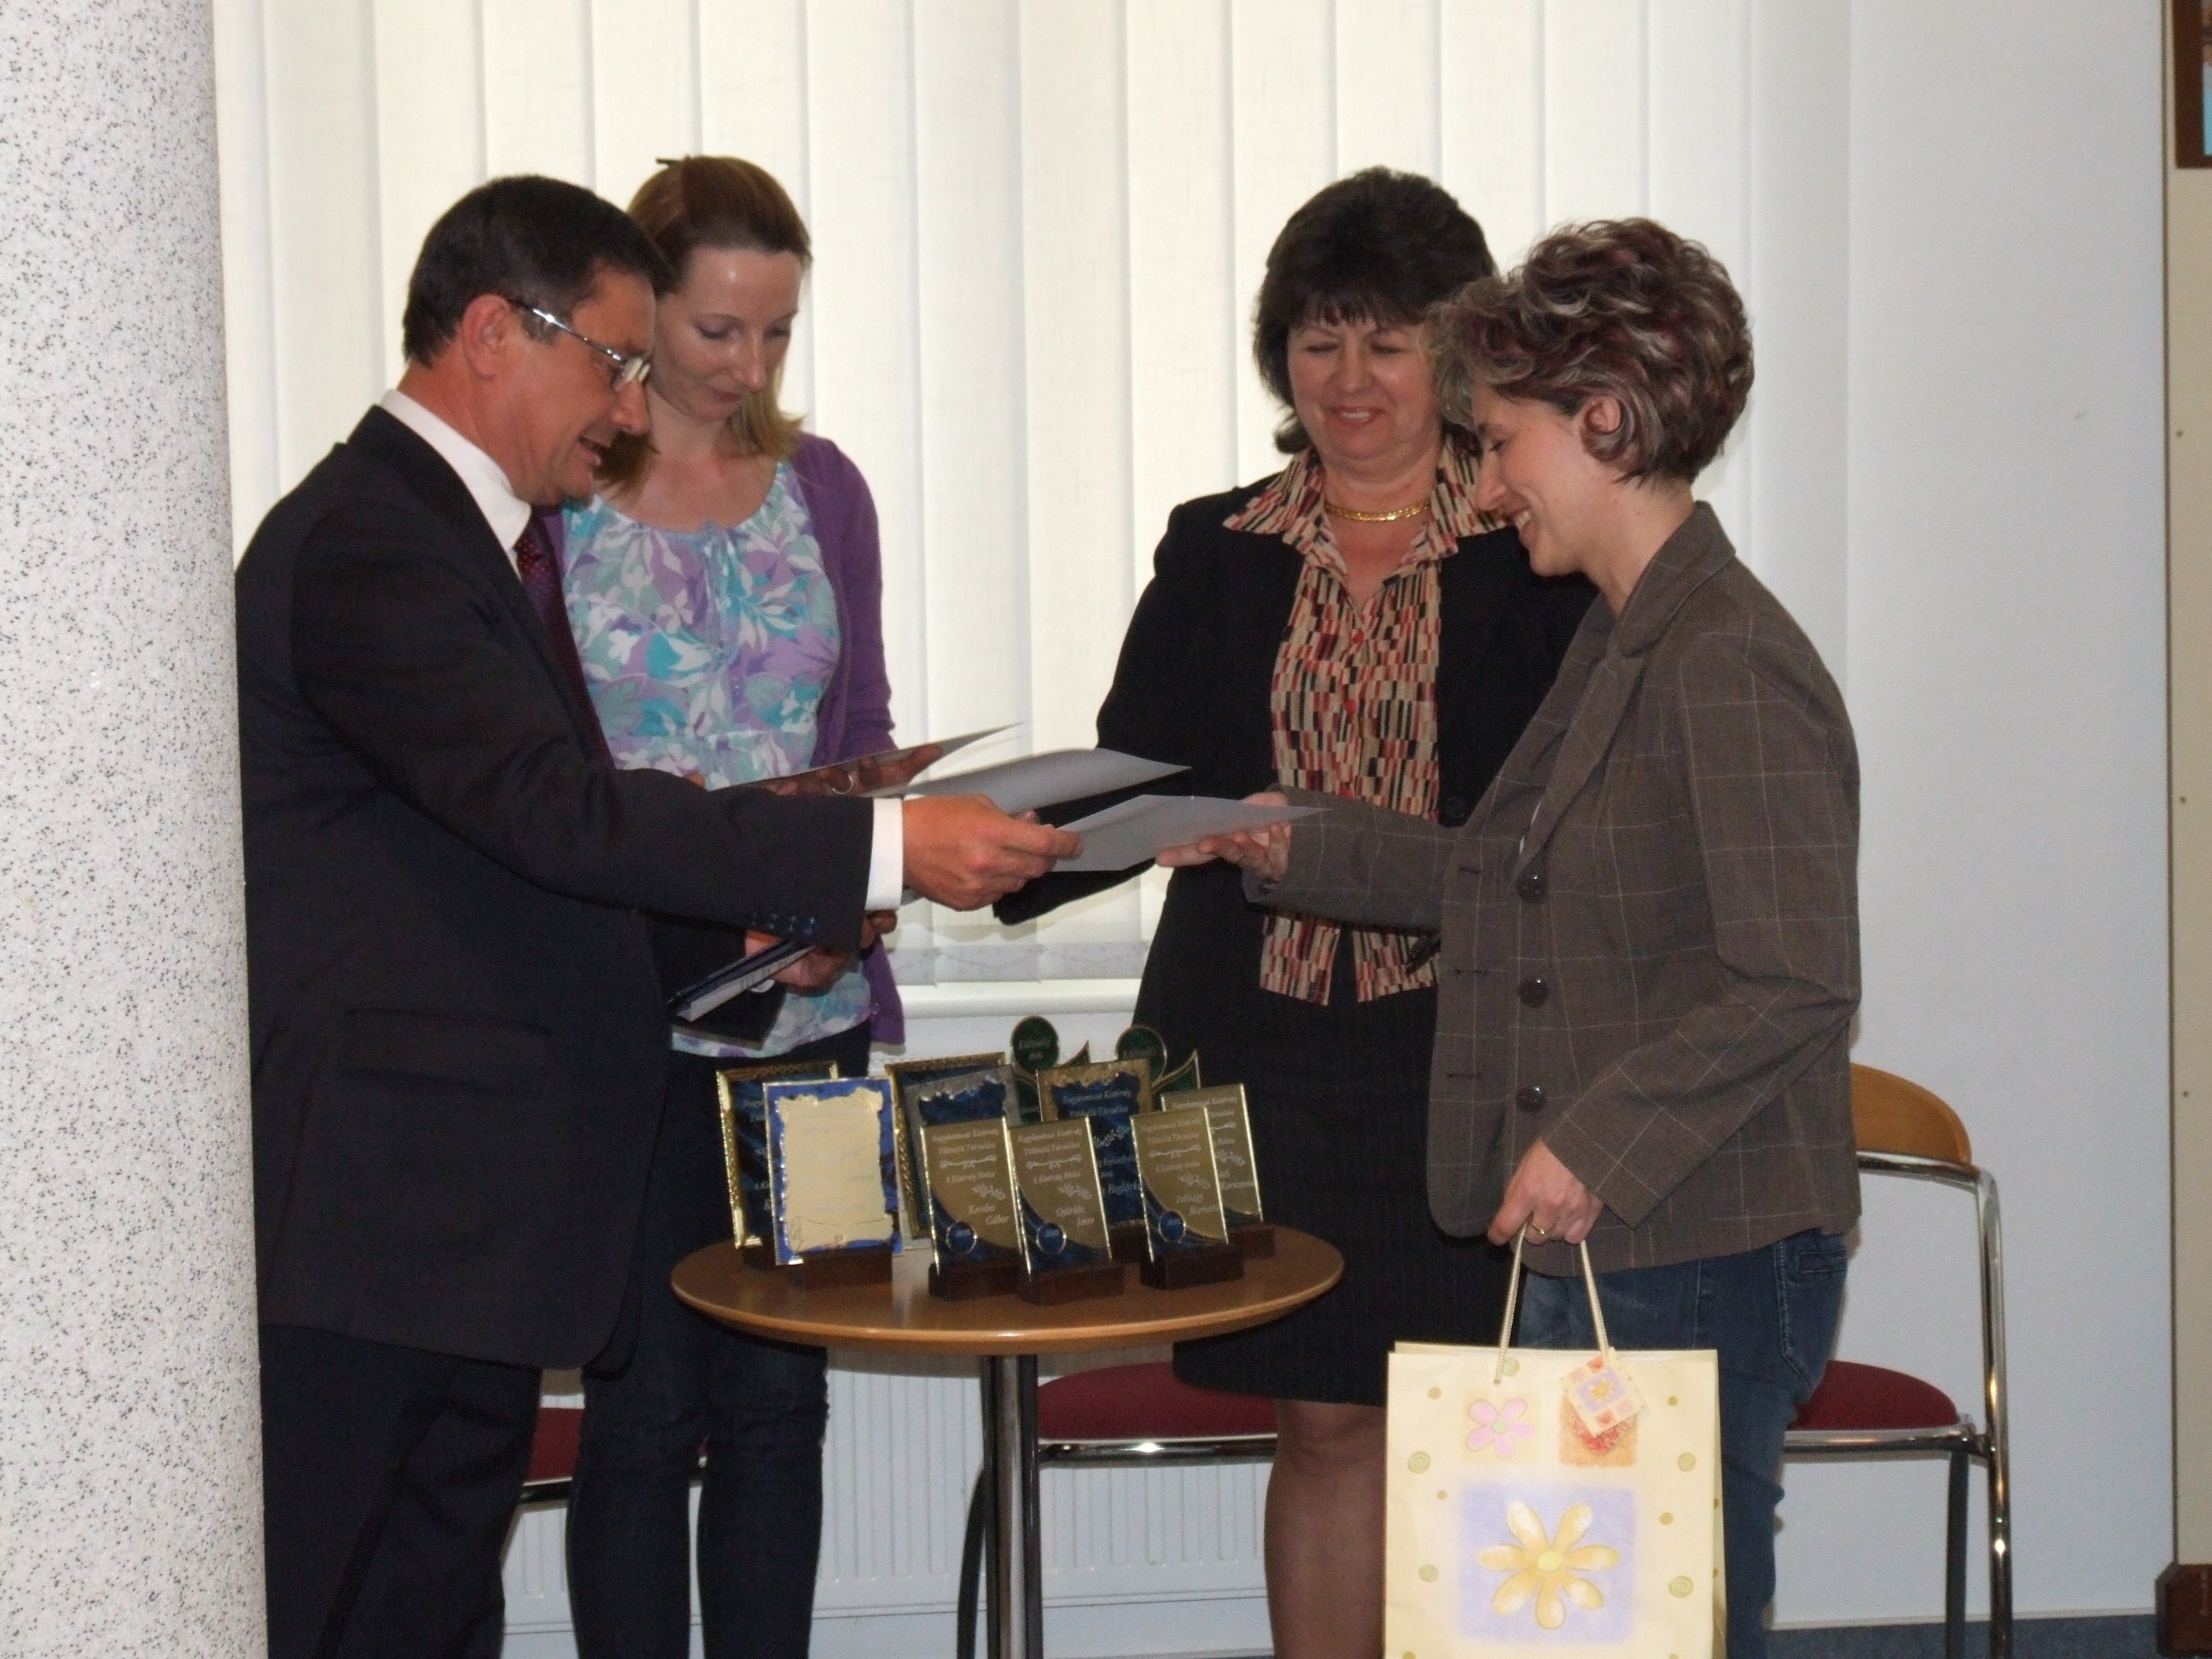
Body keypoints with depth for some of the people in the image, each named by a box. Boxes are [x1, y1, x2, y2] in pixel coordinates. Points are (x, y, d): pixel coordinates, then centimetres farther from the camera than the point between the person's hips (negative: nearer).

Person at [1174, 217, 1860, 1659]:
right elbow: (1516, 881, 25)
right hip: (1598, 1256, 10)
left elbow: (1796, 982, -21)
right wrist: (1304, 854, 25)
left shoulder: (1728, 663, -17)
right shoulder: (1622, 642, 14)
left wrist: (1600, 1139, -22)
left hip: (1704, 1273, -9)